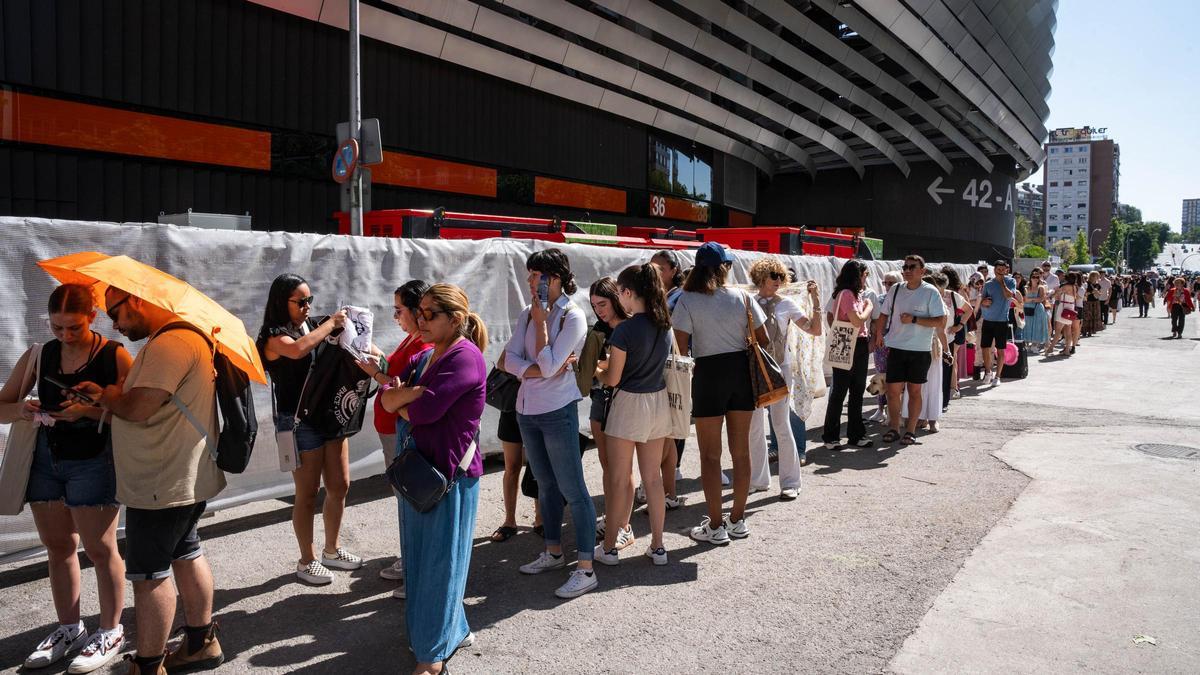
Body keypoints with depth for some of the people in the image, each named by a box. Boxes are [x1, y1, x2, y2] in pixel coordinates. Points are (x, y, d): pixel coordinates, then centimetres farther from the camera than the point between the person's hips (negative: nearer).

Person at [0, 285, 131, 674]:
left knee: (99, 548, 2)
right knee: (57, 547, 14)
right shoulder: (38, 356, 3)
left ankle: (111, 632, 17)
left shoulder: (114, 356, -10)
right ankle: (69, 629, 29)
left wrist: (90, 411, -27)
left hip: (93, 462, -5)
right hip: (46, 460, 5)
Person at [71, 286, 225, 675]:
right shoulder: (184, 337, 13)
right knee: (186, 555, 19)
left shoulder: (171, 344, -22)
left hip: (162, 486, -11)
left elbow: (138, 409, -26)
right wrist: (109, 397, 2)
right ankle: (201, 643, 32)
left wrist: (105, 395, -6)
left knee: (148, 574, 1)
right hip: (186, 478, 11)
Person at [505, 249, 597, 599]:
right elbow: (511, 360, -3)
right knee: (546, 485, 18)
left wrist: (541, 322, -15)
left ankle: (586, 569, 3)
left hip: (558, 412, -7)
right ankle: (554, 552, 33)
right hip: (527, 410, 7)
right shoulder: (527, 314, 5)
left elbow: (548, 366, -20)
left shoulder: (573, 317, -13)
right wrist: (541, 369, -18)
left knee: (573, 490, -3)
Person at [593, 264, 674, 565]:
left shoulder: (624, 330, -19)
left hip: (629, 403, -6)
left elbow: (612, 379, -12)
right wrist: (607, 360, 16)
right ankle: (657, 546, 20)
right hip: (658, 401, 6)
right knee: (653, 477, 14)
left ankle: (609, 546, 17)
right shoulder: (665, 325, 2)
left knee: (619, 479, 6)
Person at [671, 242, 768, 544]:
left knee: (710, 454, 6)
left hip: (709, 373, -4)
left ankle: (715, 527, 11)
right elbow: (763, 340, 3)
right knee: (741, 450, 13)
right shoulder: (742, 297, 0)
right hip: (742, 370, 4)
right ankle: (737, 520, 25)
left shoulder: (687, 301, -9)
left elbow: (681, 348, -12)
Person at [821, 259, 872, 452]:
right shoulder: (846, 294, -15)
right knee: (839, 392, -2)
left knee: (857, 392, 13)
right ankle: (831, 437, 6)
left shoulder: (856, 294, 15)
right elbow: (857, 321, -24)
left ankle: (856, 435, 21)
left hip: (858, 347, 9)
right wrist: (868, 308, -6)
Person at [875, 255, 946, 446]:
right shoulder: (896, 290, 6)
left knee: (914, 390, 7)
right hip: (896, 348, 3)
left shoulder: (930, 292, -6)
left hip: (920, 350, -3)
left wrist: (914, 319, -18)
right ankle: (894, 429, 15)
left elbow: (940, 322, -11)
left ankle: (910, 430, 17)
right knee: (893, 389, 2)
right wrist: (879, 335, 10)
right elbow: (884, 315, 16)